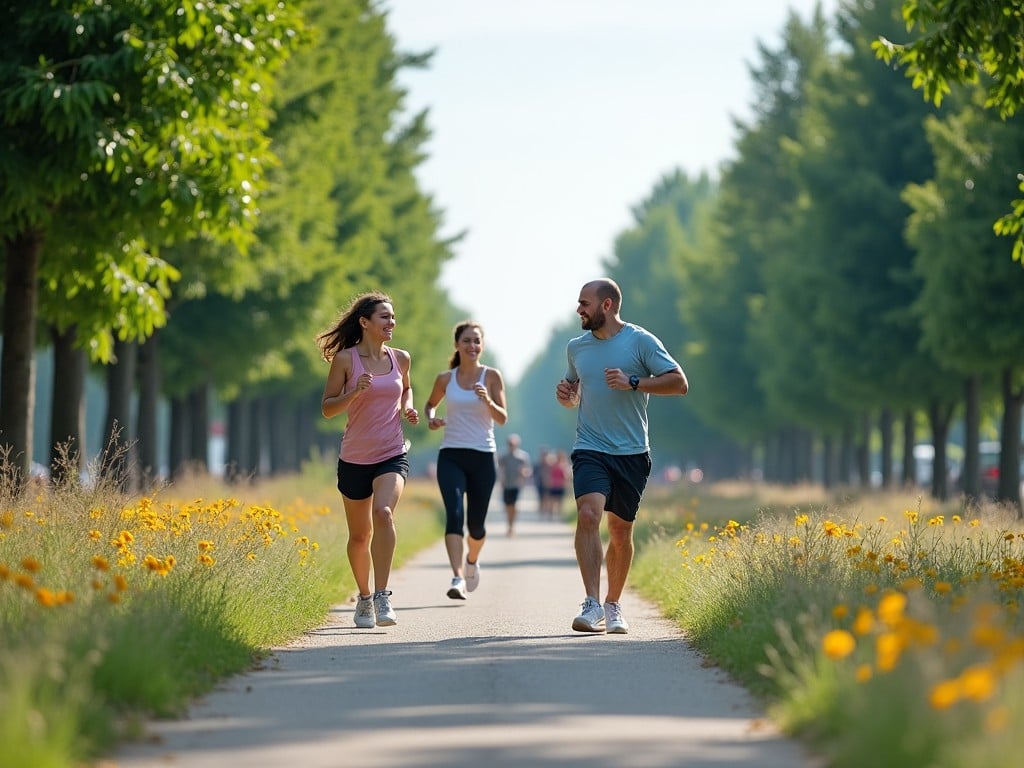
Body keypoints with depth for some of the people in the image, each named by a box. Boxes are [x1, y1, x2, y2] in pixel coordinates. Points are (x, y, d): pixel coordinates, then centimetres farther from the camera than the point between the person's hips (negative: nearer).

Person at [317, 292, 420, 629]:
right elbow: (327, 408, -4)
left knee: (384, 512, -27)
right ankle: (364, 597, 33)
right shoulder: (345, 359, -5)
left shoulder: (400, 358, 5)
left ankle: (382, 596, -28)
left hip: (392, 455, 1)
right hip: (355, 458, -1)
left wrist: (408, 407, 6)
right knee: (359, 535, 9)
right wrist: (355, 391, -21)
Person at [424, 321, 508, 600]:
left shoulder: (491, 376, 0)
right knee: (454, 514, -19)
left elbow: (502, 418, -4)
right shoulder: (445, 379, 5)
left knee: (476, 523, 7)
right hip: (451, 456, 0)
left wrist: (488, 401, -24)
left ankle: (472, 559, 41)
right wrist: (430, 418, 1)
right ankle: (458, 578, -28)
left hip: (483, 457, 0)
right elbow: (430, 404, 24)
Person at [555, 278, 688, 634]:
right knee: (588, 514, -21)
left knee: (621, 530, 8)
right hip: (590, 449, 1)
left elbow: (679, 383, -7)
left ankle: (613, 607, 26)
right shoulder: (576, 347, 11)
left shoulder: (641, 341, -3)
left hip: (632, 453, -1)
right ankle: (592, 605, -25)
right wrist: (566, 394, 3)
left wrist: (632, 382, -17)